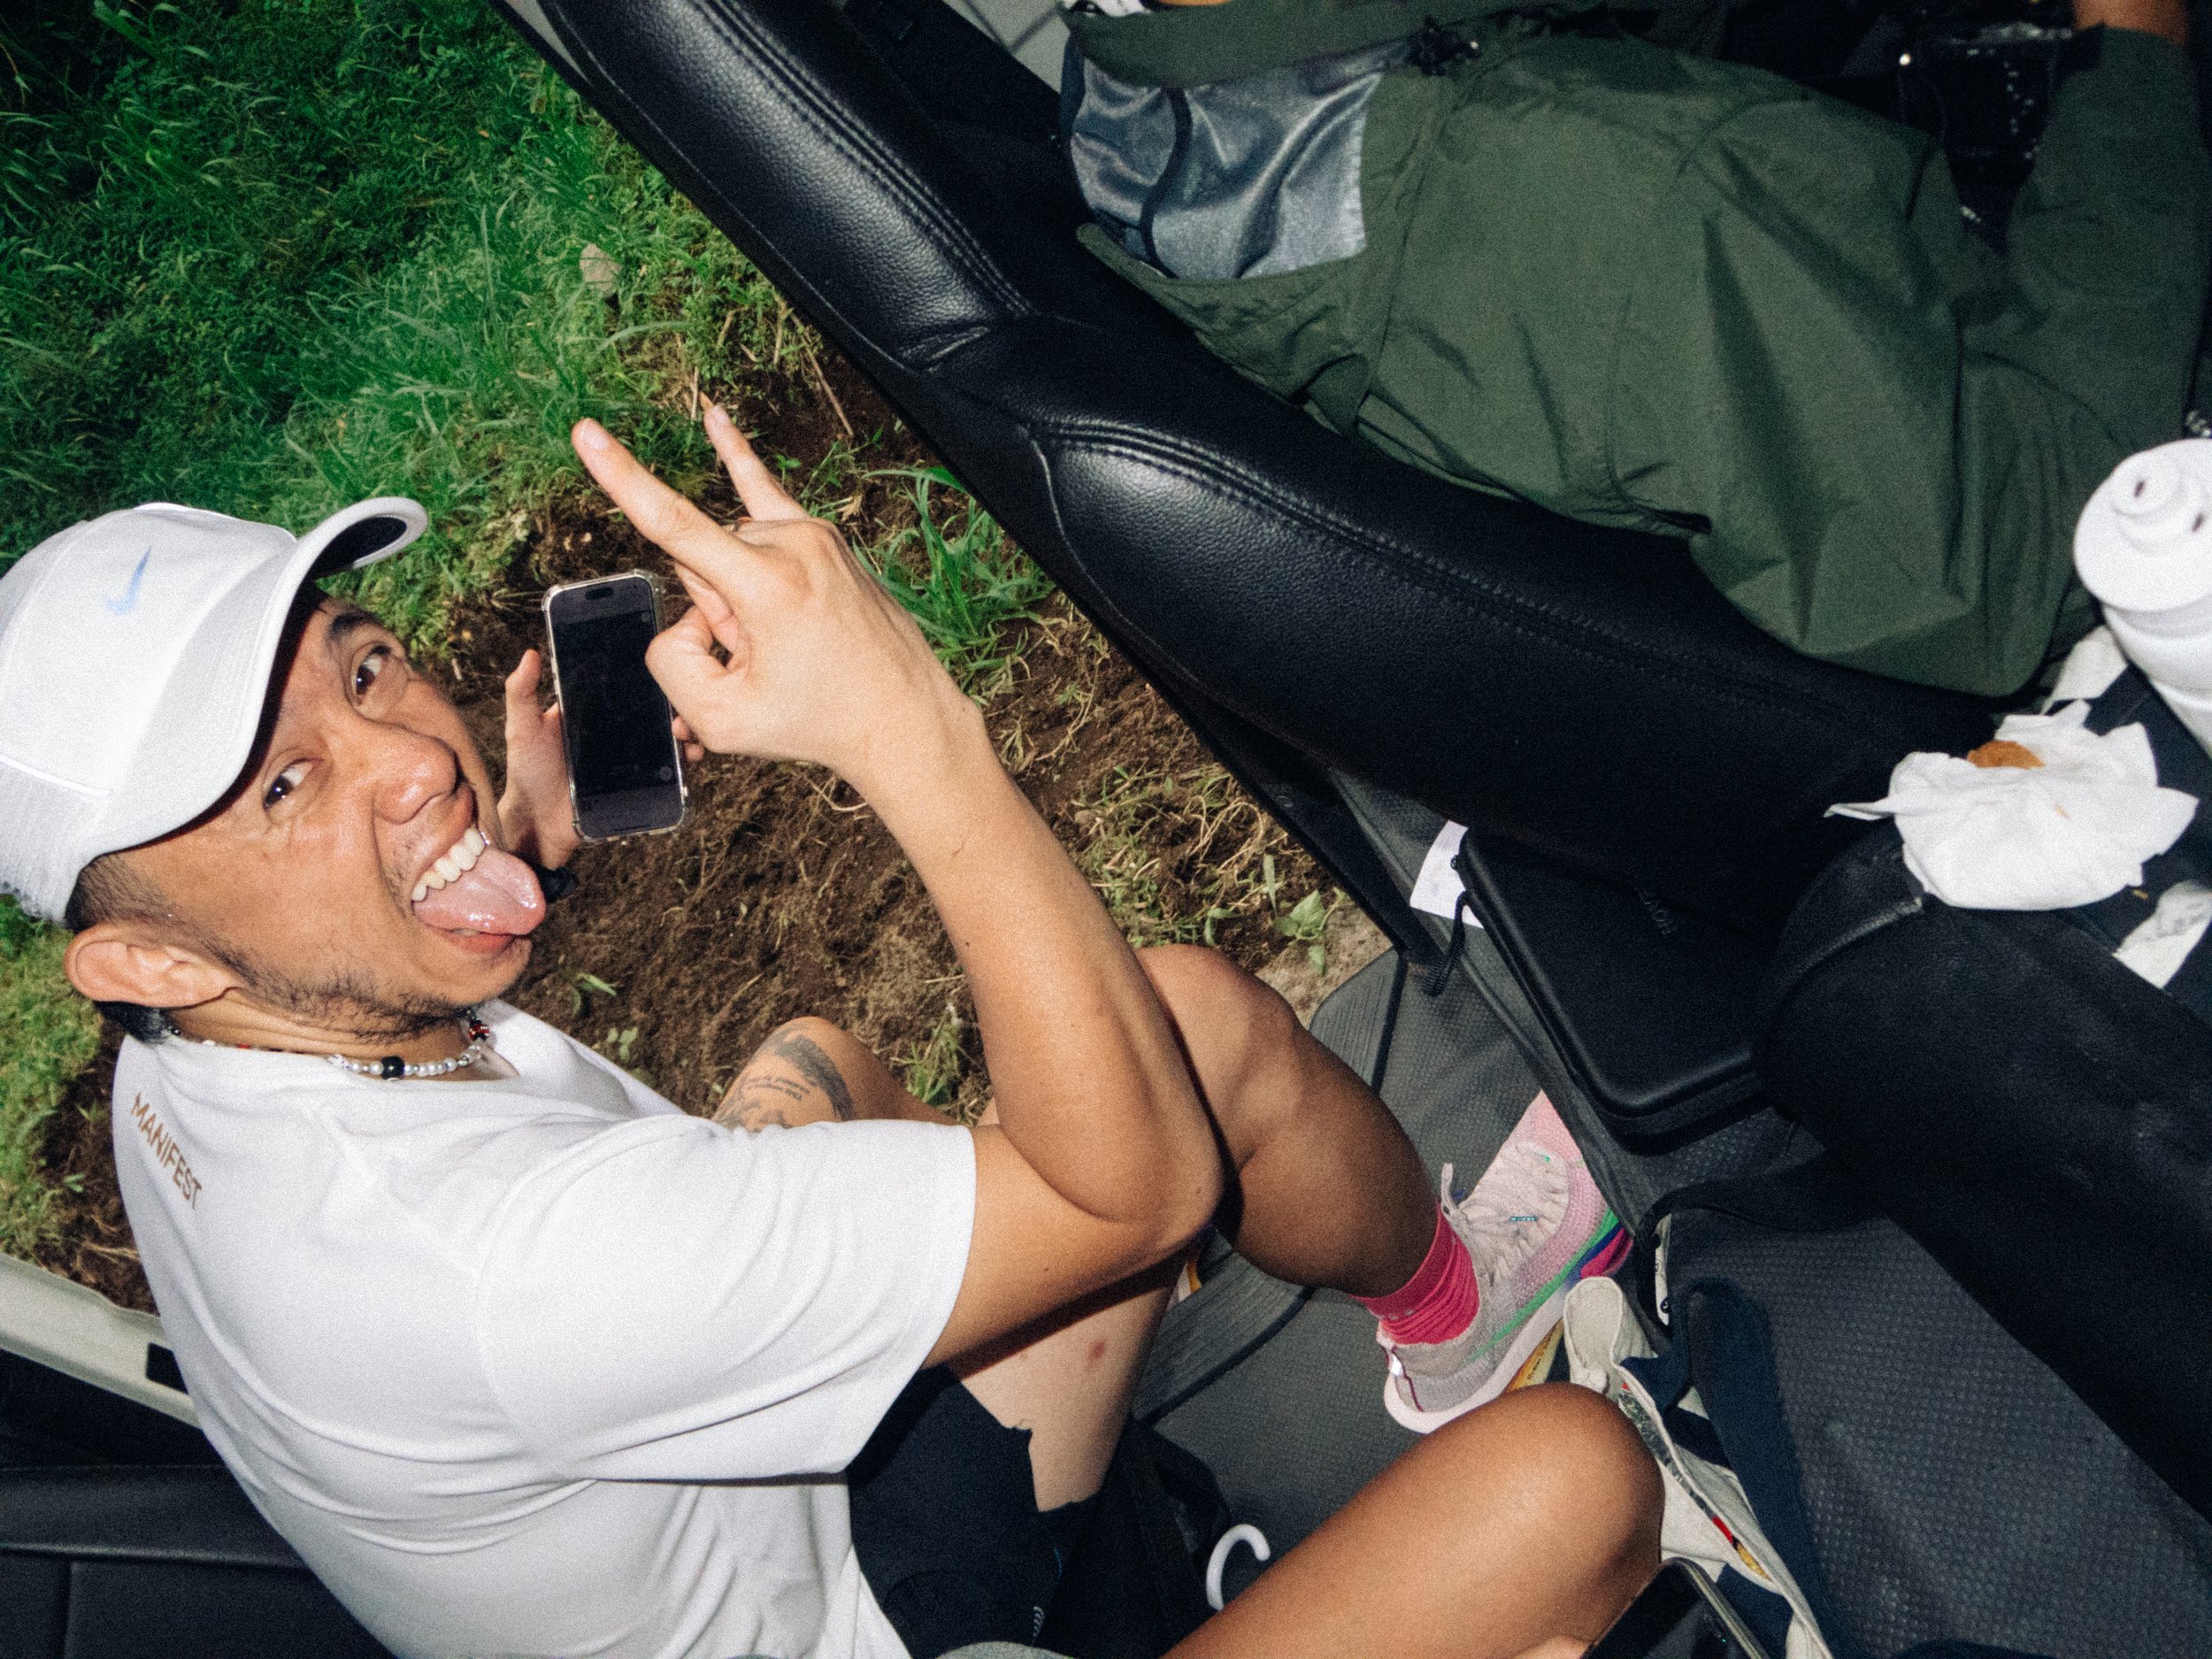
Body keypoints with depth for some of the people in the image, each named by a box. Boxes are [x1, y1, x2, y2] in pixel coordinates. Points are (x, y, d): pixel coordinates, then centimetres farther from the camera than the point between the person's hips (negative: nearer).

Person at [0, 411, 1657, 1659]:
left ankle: (1440, 1301, 31)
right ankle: (1454, 1313, 21)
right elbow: (1136, 1185, -34)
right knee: (1568, 1478, -15)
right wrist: (917, 732, -41)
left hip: (801, 1482, 9)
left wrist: (508, 849, 4)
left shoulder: (194, 1071, -10)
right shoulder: (476, 1261, -41)